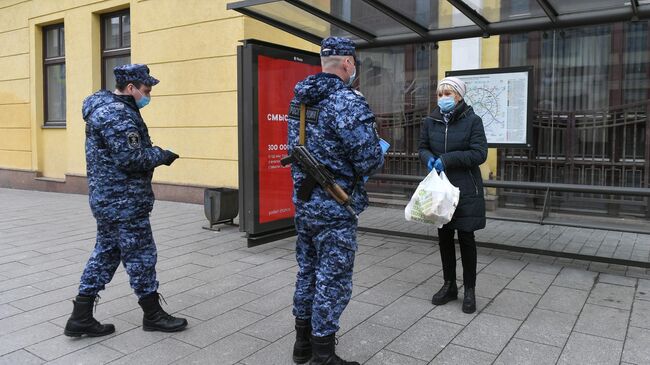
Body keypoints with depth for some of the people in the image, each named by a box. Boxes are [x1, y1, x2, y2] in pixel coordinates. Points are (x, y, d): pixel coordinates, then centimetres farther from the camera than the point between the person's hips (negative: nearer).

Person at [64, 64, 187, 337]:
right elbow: (131, 158, -24)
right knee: (140, 255, 2)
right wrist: (162, 155, -10)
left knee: (106, 253, 15)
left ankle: (81, 317, 21)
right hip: (124, 201, -10)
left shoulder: (106, 107, 15)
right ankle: (153, 315, 17)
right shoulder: (118, 114, -19)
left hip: (106, 198, 10)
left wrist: (154, 153, 8)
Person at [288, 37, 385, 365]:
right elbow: (369, 161, -21)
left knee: (308, 271, 19)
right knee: (333, 281, 4)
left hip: (303, 201, 8)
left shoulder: (300, 97, 8)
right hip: (334, 208, -8)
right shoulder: (348, 101, -18)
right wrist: (380, 152, 0)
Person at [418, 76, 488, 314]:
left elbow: (480, 153, -12)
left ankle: (469, 290, 18)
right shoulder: (430, 121, 4)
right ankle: (449, 286, 29)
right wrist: (428, 158, -11)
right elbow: (423, 147, 13)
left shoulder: (472, 120, -8)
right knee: (444, 237, 13)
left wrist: (448, 159, -20)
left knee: (466, 238, 4)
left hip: (466, 190, -4)